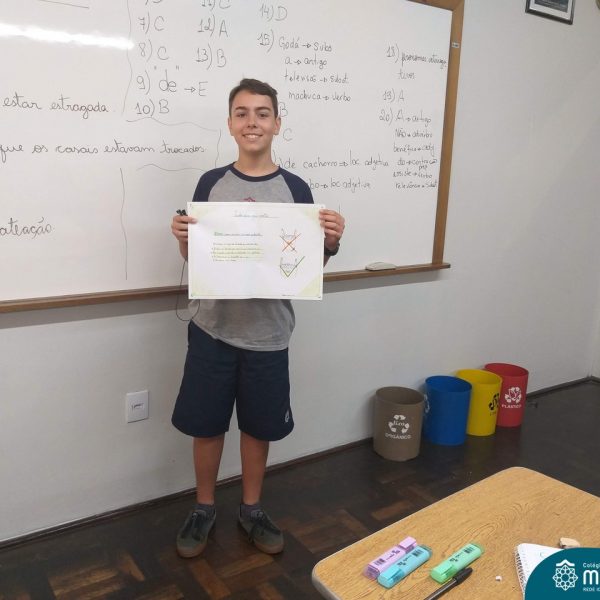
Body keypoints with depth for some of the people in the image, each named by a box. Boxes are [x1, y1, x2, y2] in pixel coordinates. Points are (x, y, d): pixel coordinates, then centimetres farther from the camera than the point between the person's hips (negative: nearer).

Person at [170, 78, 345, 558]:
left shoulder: (296, 189, -2)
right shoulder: (211, 183, 1)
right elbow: (193, 257, 6)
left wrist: (330, 243, -17)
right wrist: (182, 238, -15)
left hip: (267, 332, 0)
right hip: (212, 327, 1)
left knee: (258, 426, 14)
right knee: (206, 424, 12)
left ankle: (251, 509, 36)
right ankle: (204, 509, 35)